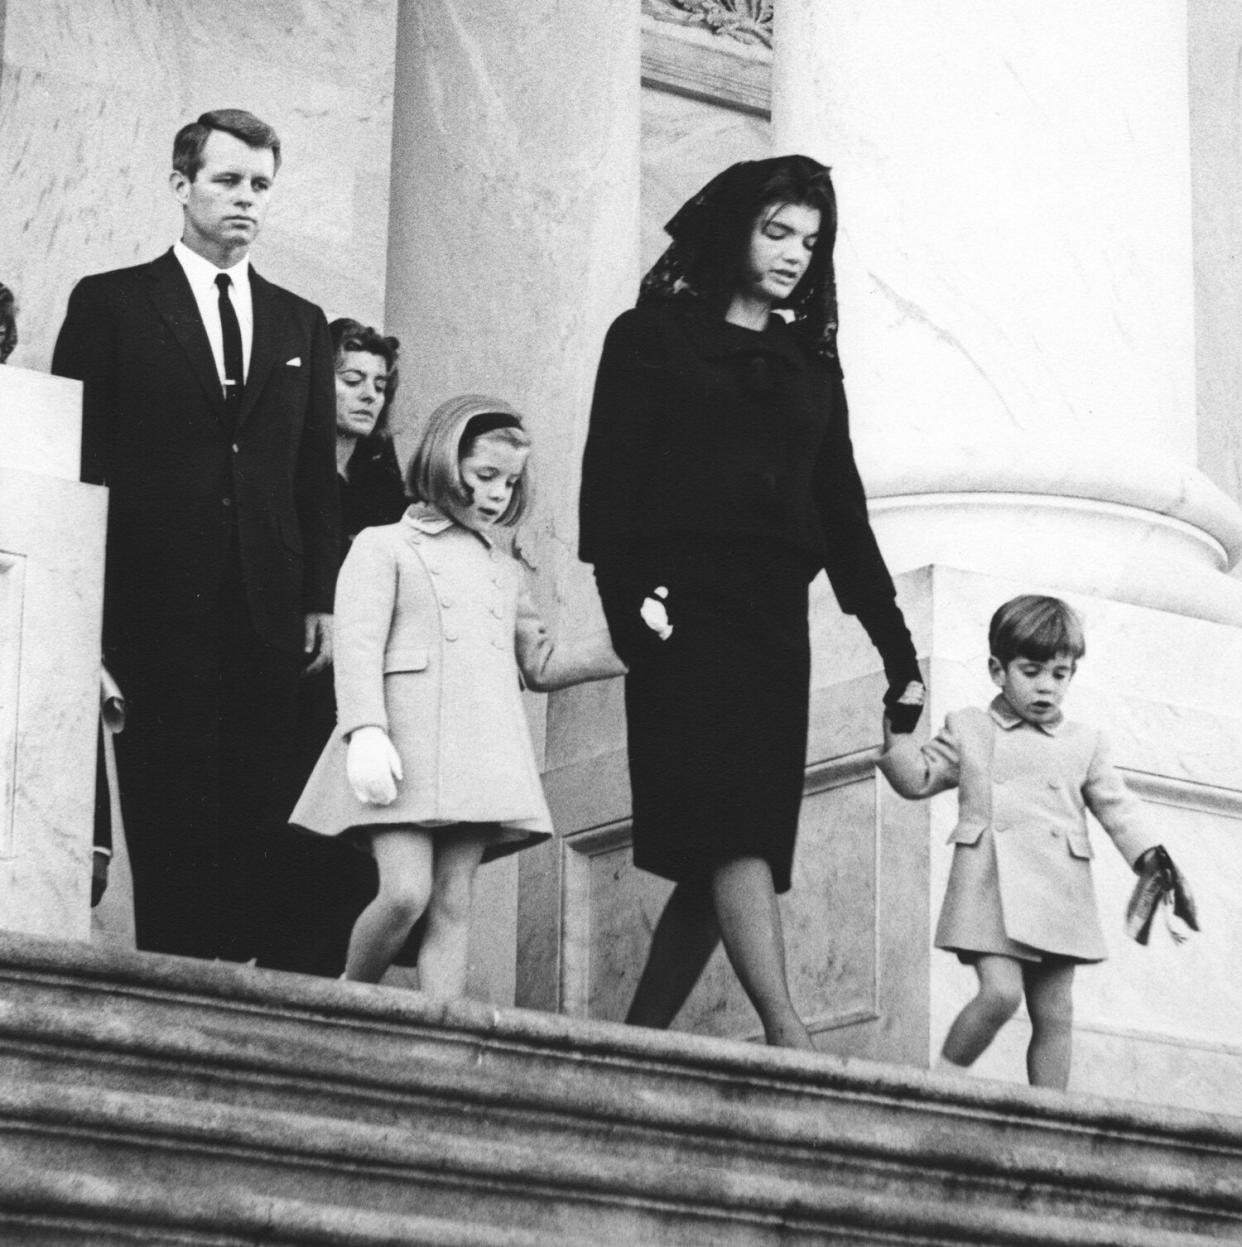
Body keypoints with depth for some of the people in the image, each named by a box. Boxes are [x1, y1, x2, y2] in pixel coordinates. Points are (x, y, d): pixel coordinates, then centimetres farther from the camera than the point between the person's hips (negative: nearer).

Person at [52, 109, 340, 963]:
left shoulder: (301, 325, 17)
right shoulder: (110, 305, 7)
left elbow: (317, 476, 15)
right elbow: (76, 460, 3)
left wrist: (322, 601, 5)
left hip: (269, 613, 3)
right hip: (154, 606, -3)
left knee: (252, 820, -3)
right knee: (171, 820, -6)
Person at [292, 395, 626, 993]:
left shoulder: (505, 572, 27)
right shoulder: (384, 547, 9)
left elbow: (540, 666, 31)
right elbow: (357, 646, -4)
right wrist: (366, 732, -19)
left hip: (481, 757, 5)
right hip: (404, 745, -5)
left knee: (452, 905, -1)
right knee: (405, 892, -17)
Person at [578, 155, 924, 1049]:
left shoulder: (809, 364, 23)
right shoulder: (653, 337, 9)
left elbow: (842, 513, 20)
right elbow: (611, 475, -2)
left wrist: (897, 646, 12)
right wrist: (631, 593, -18)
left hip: (776, 617, 6)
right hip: (687, 604, -5)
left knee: (728, 849, -2)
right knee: (731, 823, -19)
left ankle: (637, 1044, 3)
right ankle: (788, 1039, -31)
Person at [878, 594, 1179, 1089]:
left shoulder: (1085, 743, 14)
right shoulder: (968, 730, 13)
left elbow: (1117, 808, 12)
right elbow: (917, 779, 15)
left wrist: (1151, 858, -4)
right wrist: (897, 731, 0)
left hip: (1058, 895, 3)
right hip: (990, 886, -3)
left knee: (1055, 1014, 2)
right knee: (1000, 991, -21)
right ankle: (943, 1077, -4)